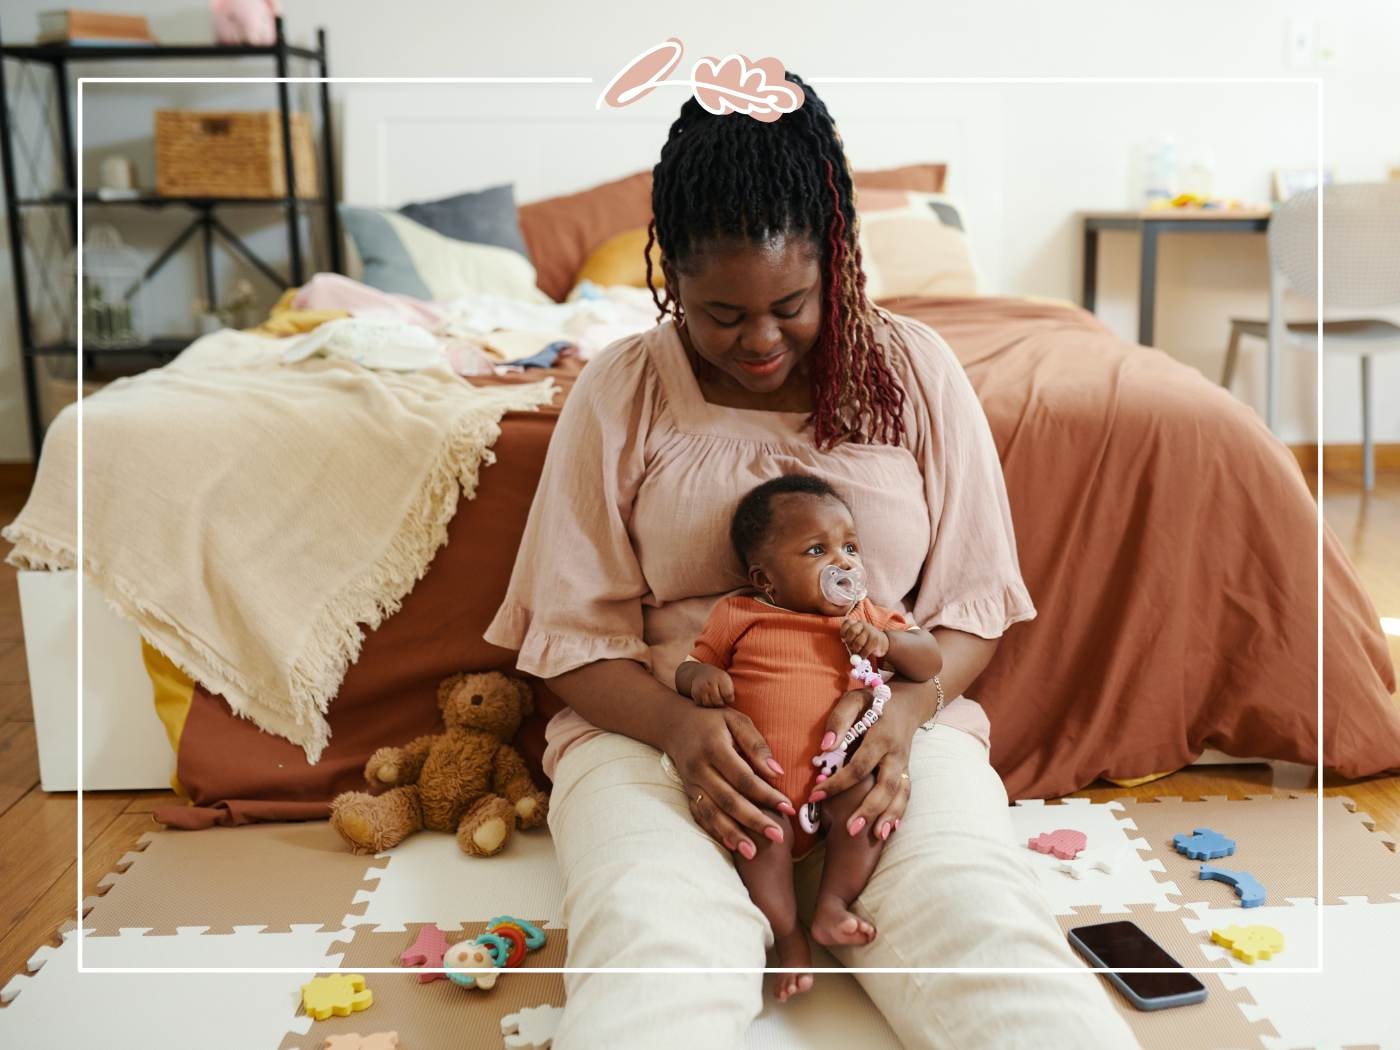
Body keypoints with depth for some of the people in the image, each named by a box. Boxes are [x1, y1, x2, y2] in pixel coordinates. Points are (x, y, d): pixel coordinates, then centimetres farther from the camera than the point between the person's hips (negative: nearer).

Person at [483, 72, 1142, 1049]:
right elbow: (573, 635, 2)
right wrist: (681, 727, -19)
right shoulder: (622, 391, 5)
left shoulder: (914, 369, 7)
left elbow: (972, 602, 8)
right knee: (657, 943, -33)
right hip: (661, 728, -1)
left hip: (888, 724, 1)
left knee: (983, 923, -29)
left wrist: (905, 708, -13)